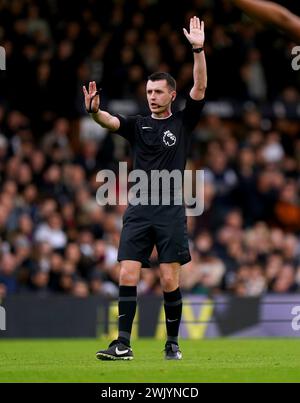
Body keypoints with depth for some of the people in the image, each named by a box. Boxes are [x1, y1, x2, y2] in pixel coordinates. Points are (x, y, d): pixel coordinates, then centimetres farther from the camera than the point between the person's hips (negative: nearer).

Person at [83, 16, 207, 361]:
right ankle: (123, 344, -6)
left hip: (170, 211, -2)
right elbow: (110, 121, -5)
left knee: (169, 280, -3)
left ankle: (172, 344, 9)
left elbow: (199, 89, -6)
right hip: (138, 211, 2)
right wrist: (94, 112, -28)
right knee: (127, 276, -6)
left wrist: (198, 50, -17)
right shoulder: (138, 125, 12)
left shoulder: (183, 122, 7)